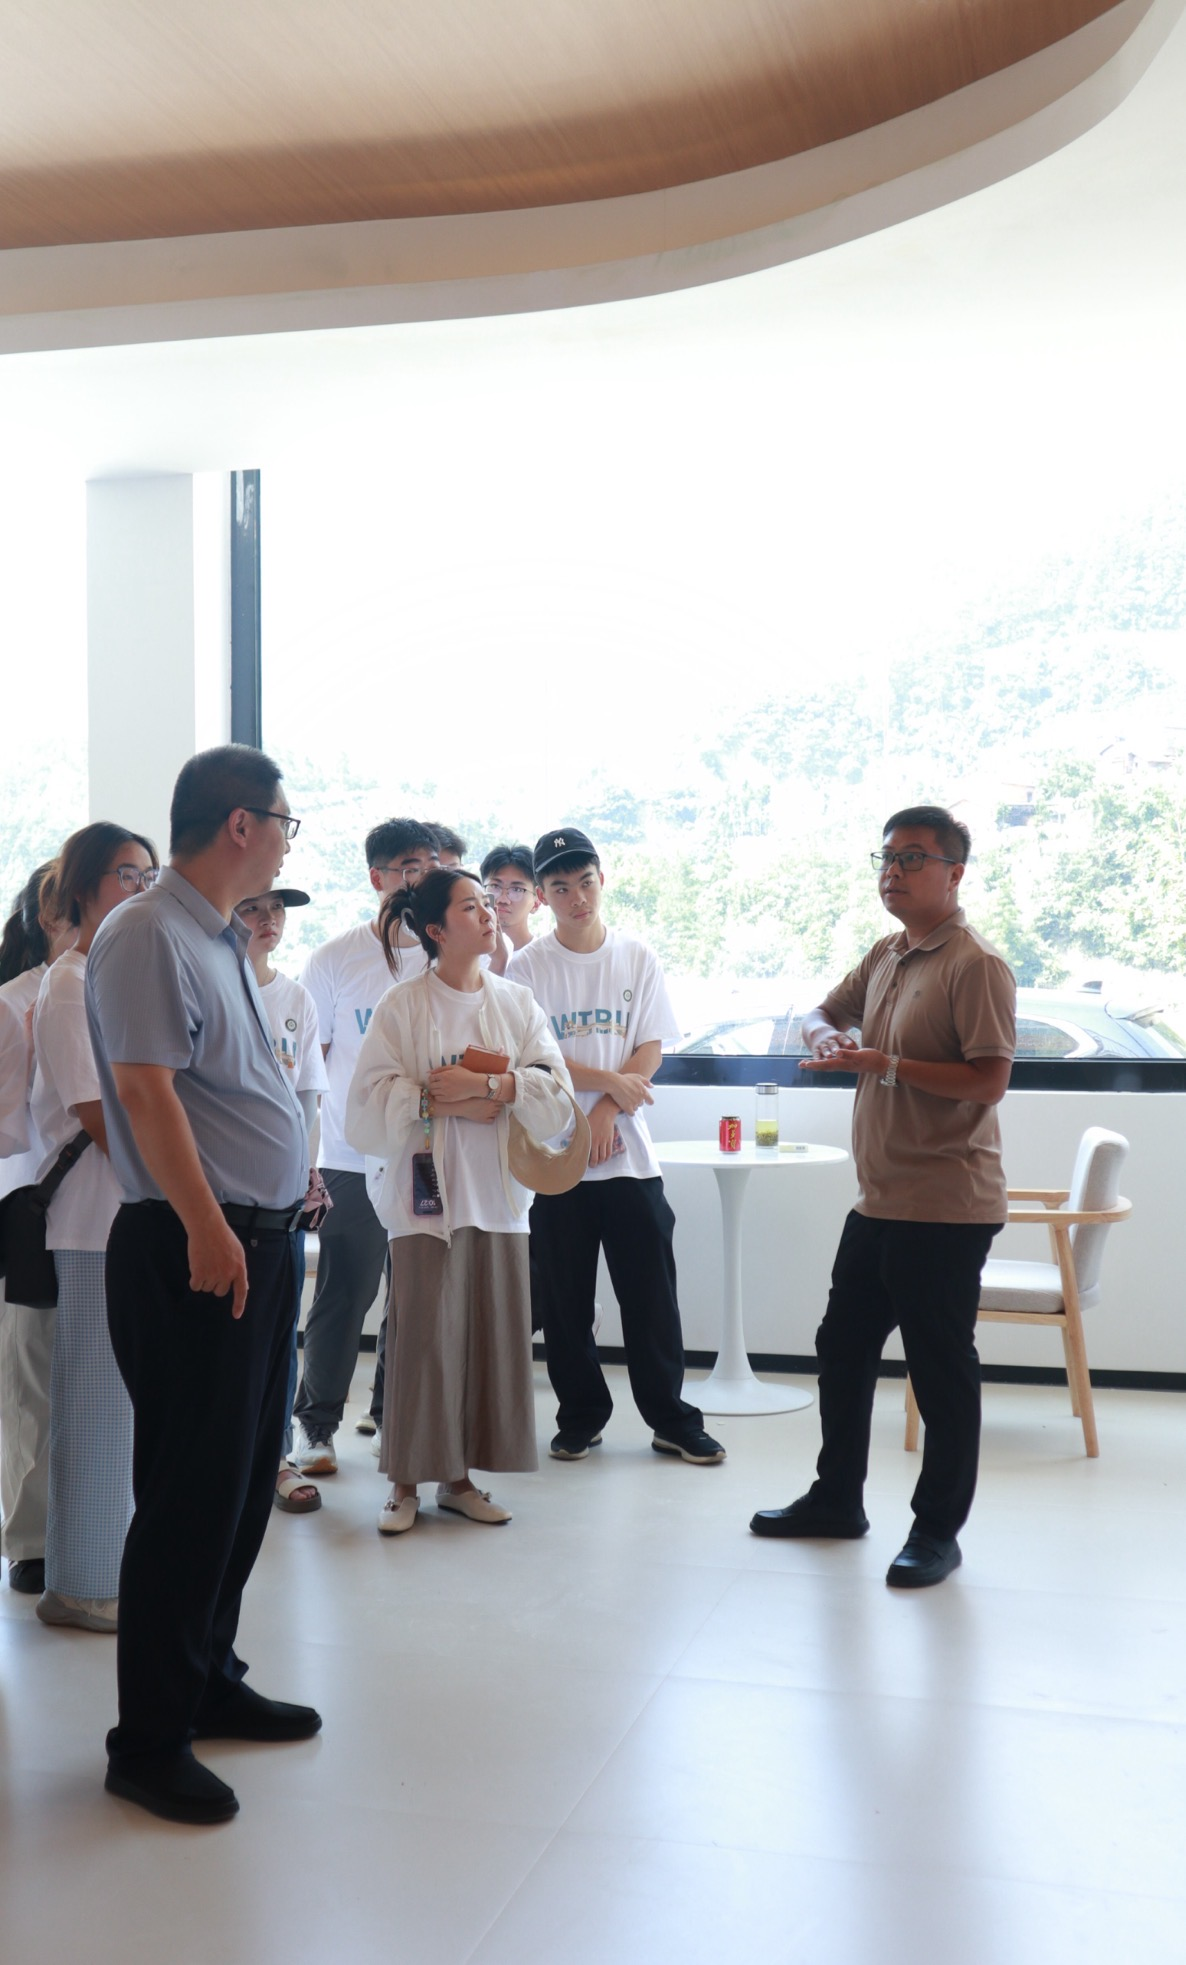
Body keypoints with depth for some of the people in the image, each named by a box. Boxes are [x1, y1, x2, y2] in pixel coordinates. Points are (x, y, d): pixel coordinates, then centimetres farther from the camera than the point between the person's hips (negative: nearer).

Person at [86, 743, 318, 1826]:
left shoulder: (222, 938, 15)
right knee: (190, 1492, -3)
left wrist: (292, 1179, 18)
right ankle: (149, 1739, 9)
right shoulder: (148, 934, -14)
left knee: (245, 1480, 16)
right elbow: (145, 1088, -20)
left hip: (260, 1239, 10)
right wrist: (207, 1228, -22)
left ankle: (209, 1682, 31)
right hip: (196, 1248, -10)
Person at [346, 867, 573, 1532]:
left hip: (497, 1195, 4)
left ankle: (460, 1476, 19)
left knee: (492, 1337, 5)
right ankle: (408, 1482, 11)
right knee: (425, 1337, -3)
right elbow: (370, 1104, -7)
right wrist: (442, 1103, -16)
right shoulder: (403, 1005, -2)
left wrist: (486, 1086, -14)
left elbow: (555, 1096, -1)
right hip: (427, 1194, -4)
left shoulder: (517, 1003, 9)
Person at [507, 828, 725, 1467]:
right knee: (565, 1300, 6)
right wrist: (610, 1081, -10)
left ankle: (672, 1419, 15)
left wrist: (606, 1115, -11)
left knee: (651, 1294, 4)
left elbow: (649, 1051, 1)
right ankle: (581, 1418, 20)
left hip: (628, 1154, 1)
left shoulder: (637, 958, 5)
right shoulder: (527, 966, 0)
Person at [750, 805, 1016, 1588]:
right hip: (879, 1200, 9)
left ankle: (938, 1530, 17)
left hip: (946, 1208, -9)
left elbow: (989, 1081, -22)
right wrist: (826, 1034, 0)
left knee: (942, 1369, 3)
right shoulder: (885, 956, 12)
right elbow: (825, 1012, 24)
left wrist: (884, 1064, -25)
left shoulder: (975, 965, -15)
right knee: (843, 1347, 17)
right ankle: (837, 1498, 33)